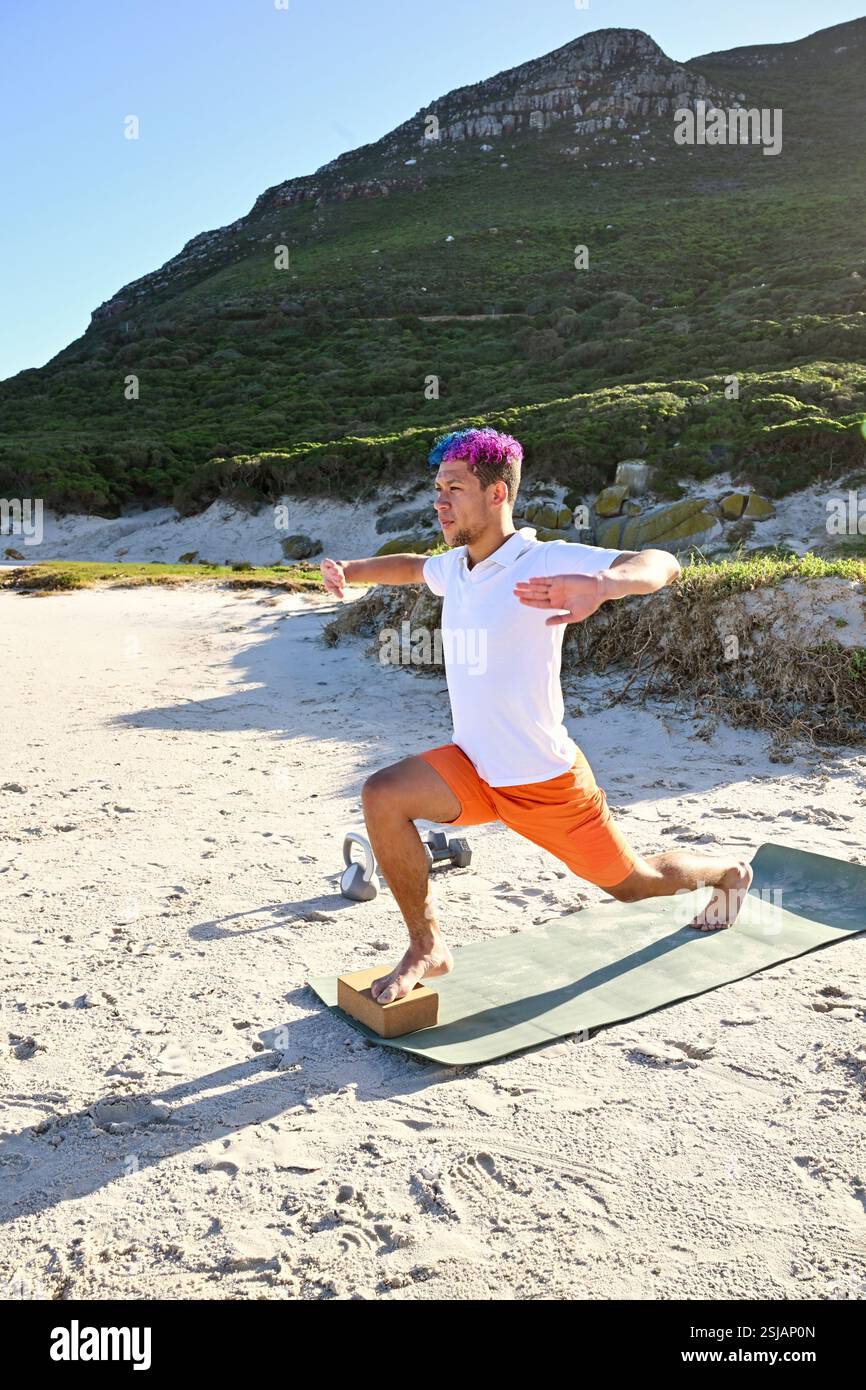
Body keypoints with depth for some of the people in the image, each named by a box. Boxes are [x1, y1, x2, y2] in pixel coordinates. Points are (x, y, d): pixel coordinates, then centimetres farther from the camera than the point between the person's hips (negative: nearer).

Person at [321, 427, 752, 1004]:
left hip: (546, 779, -5)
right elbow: (412, 566, 26)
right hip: (471, 767, 5)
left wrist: (600, 584, -55)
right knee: (382, 796, -19)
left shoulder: (545, 561, -21)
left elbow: (663, 564, -34)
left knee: (633, 882, 13)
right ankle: (428, 949, -5)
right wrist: (347, 571, 9)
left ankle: (729, 872, 47)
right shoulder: (454, 566, 1)